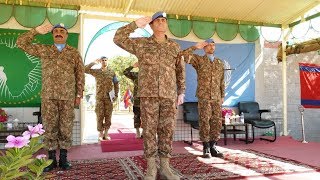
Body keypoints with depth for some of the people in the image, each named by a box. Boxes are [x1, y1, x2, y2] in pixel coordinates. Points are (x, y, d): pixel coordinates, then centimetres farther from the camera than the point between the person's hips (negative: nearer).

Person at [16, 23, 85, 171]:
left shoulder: (74, 53, 8)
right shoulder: (43, 50, 12)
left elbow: (80, 75, 5)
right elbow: (21, 42, 10)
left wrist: (79, 95, 0)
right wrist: (37, 31, 1)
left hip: (68, 97, -1)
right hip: (48, 96, 1)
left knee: (66, 127, 3)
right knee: (50, 127, 4)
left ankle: (63, 158, 14)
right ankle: (51, 159, 14)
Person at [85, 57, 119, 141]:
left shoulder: (112, 72, 8)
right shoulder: (96, 71, 7)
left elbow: (116, 84, 10)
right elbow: (85, 70, -4)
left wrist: (116, 95, 3)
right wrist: (94, 62, -6)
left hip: (109, 97, 1)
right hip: (99, 97, -1)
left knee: (108, 115, 3)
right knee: (100, 115, 0)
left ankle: (106, 133, 11)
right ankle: (101, 133, 7)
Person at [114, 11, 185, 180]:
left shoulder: (174, 47, 13)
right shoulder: (141, 43, 8)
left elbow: (180, 71, 16)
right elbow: (118, 38, 0)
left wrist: (181, 92, 10)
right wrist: (136, 24, -4)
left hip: (169, 94, 2)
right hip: (148, 93, -2)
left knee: (167, 130, 2)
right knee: (149, 130, -1)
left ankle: (165, 167, 13)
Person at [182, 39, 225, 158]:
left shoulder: (220, 62, 15)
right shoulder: (199, 60, 3)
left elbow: (222, 81, 15)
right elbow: (184, 55, -14)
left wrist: (222, 96, 9)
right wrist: (196, 47, -7)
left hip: (216, 97, 4)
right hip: (203, 97, -4)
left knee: (217, 122, 2)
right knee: (204, 122, -6)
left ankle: (213, 147, 12)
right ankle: (206, 149, 4)